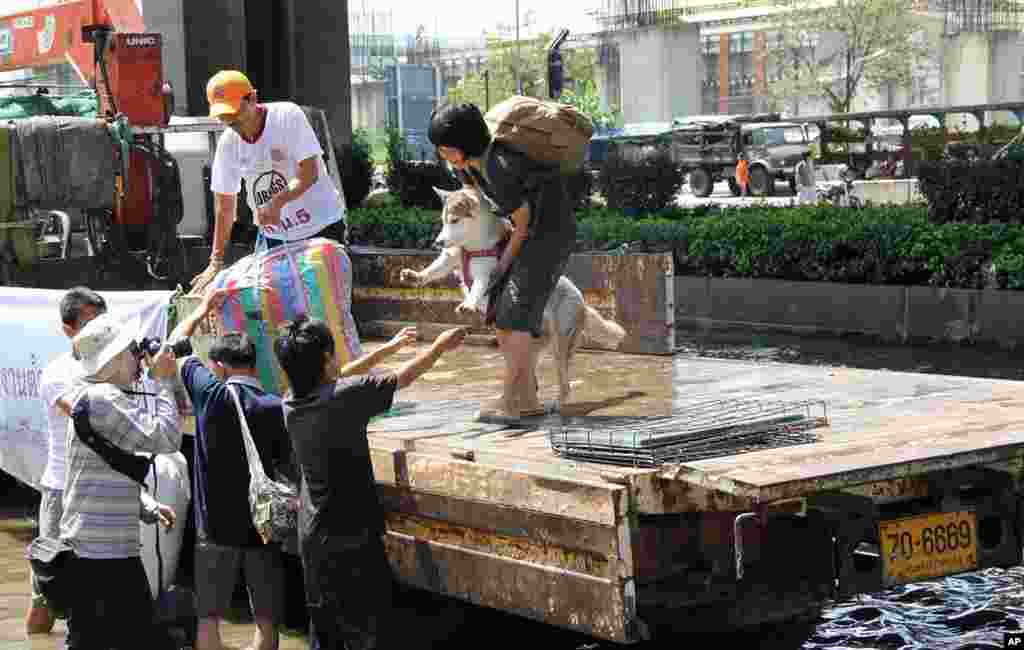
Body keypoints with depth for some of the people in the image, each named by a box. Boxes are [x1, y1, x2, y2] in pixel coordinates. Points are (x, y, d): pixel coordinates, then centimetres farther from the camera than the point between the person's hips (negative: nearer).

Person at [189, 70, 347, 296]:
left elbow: (309, 174, -20)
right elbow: (224, 204, 5)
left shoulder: (288, 116, -14)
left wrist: (277, 202, -37)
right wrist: (216, 261, 3)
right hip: (273, 234, 5)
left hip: (320, 226, -5)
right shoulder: (228, 143, 0)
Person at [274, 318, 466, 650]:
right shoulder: (344, 397, -22)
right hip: (352, 539, -7)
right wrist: (440, 346, 9)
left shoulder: (292, 401, -3)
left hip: (312, 538, 7)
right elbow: (403, 377, -9)